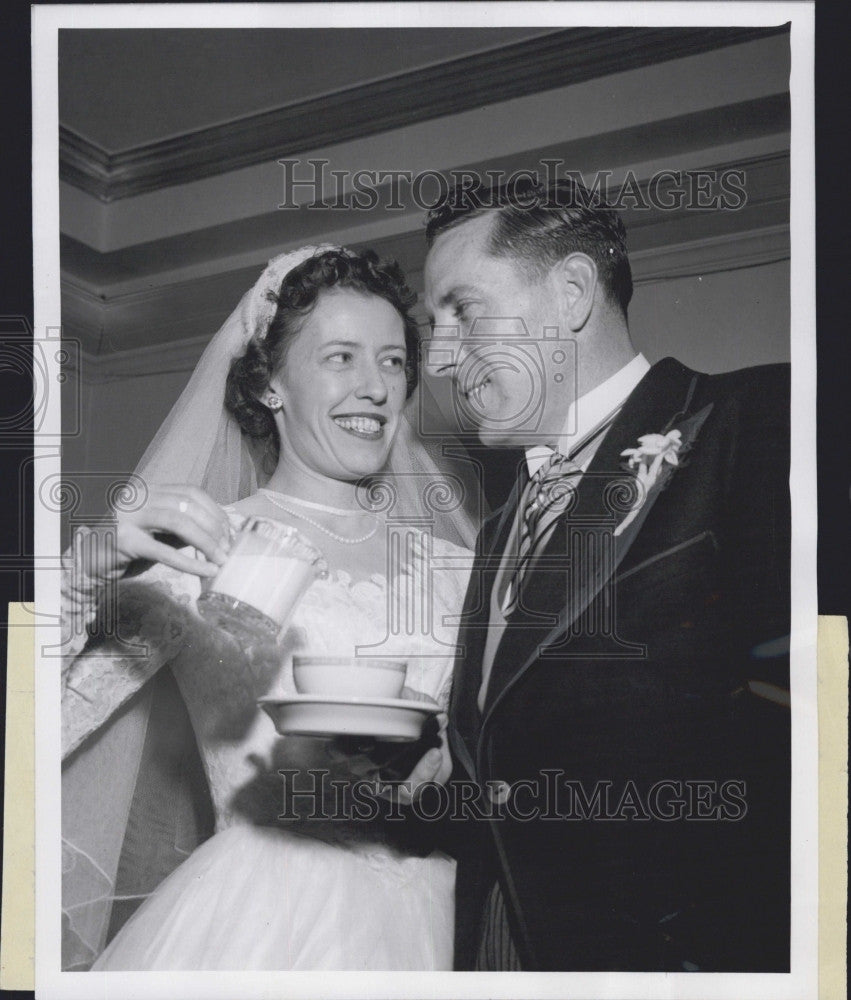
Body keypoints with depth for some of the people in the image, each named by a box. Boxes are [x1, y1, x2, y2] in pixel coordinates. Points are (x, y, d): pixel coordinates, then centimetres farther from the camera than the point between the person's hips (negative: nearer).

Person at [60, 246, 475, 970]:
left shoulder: (449, 566, 4)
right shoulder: (197, 549, -8)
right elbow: (52, 724, -14)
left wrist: (443, 770, -13)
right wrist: (89, 574, -29)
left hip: (426, 921, 4)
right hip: (262, 921, -3)